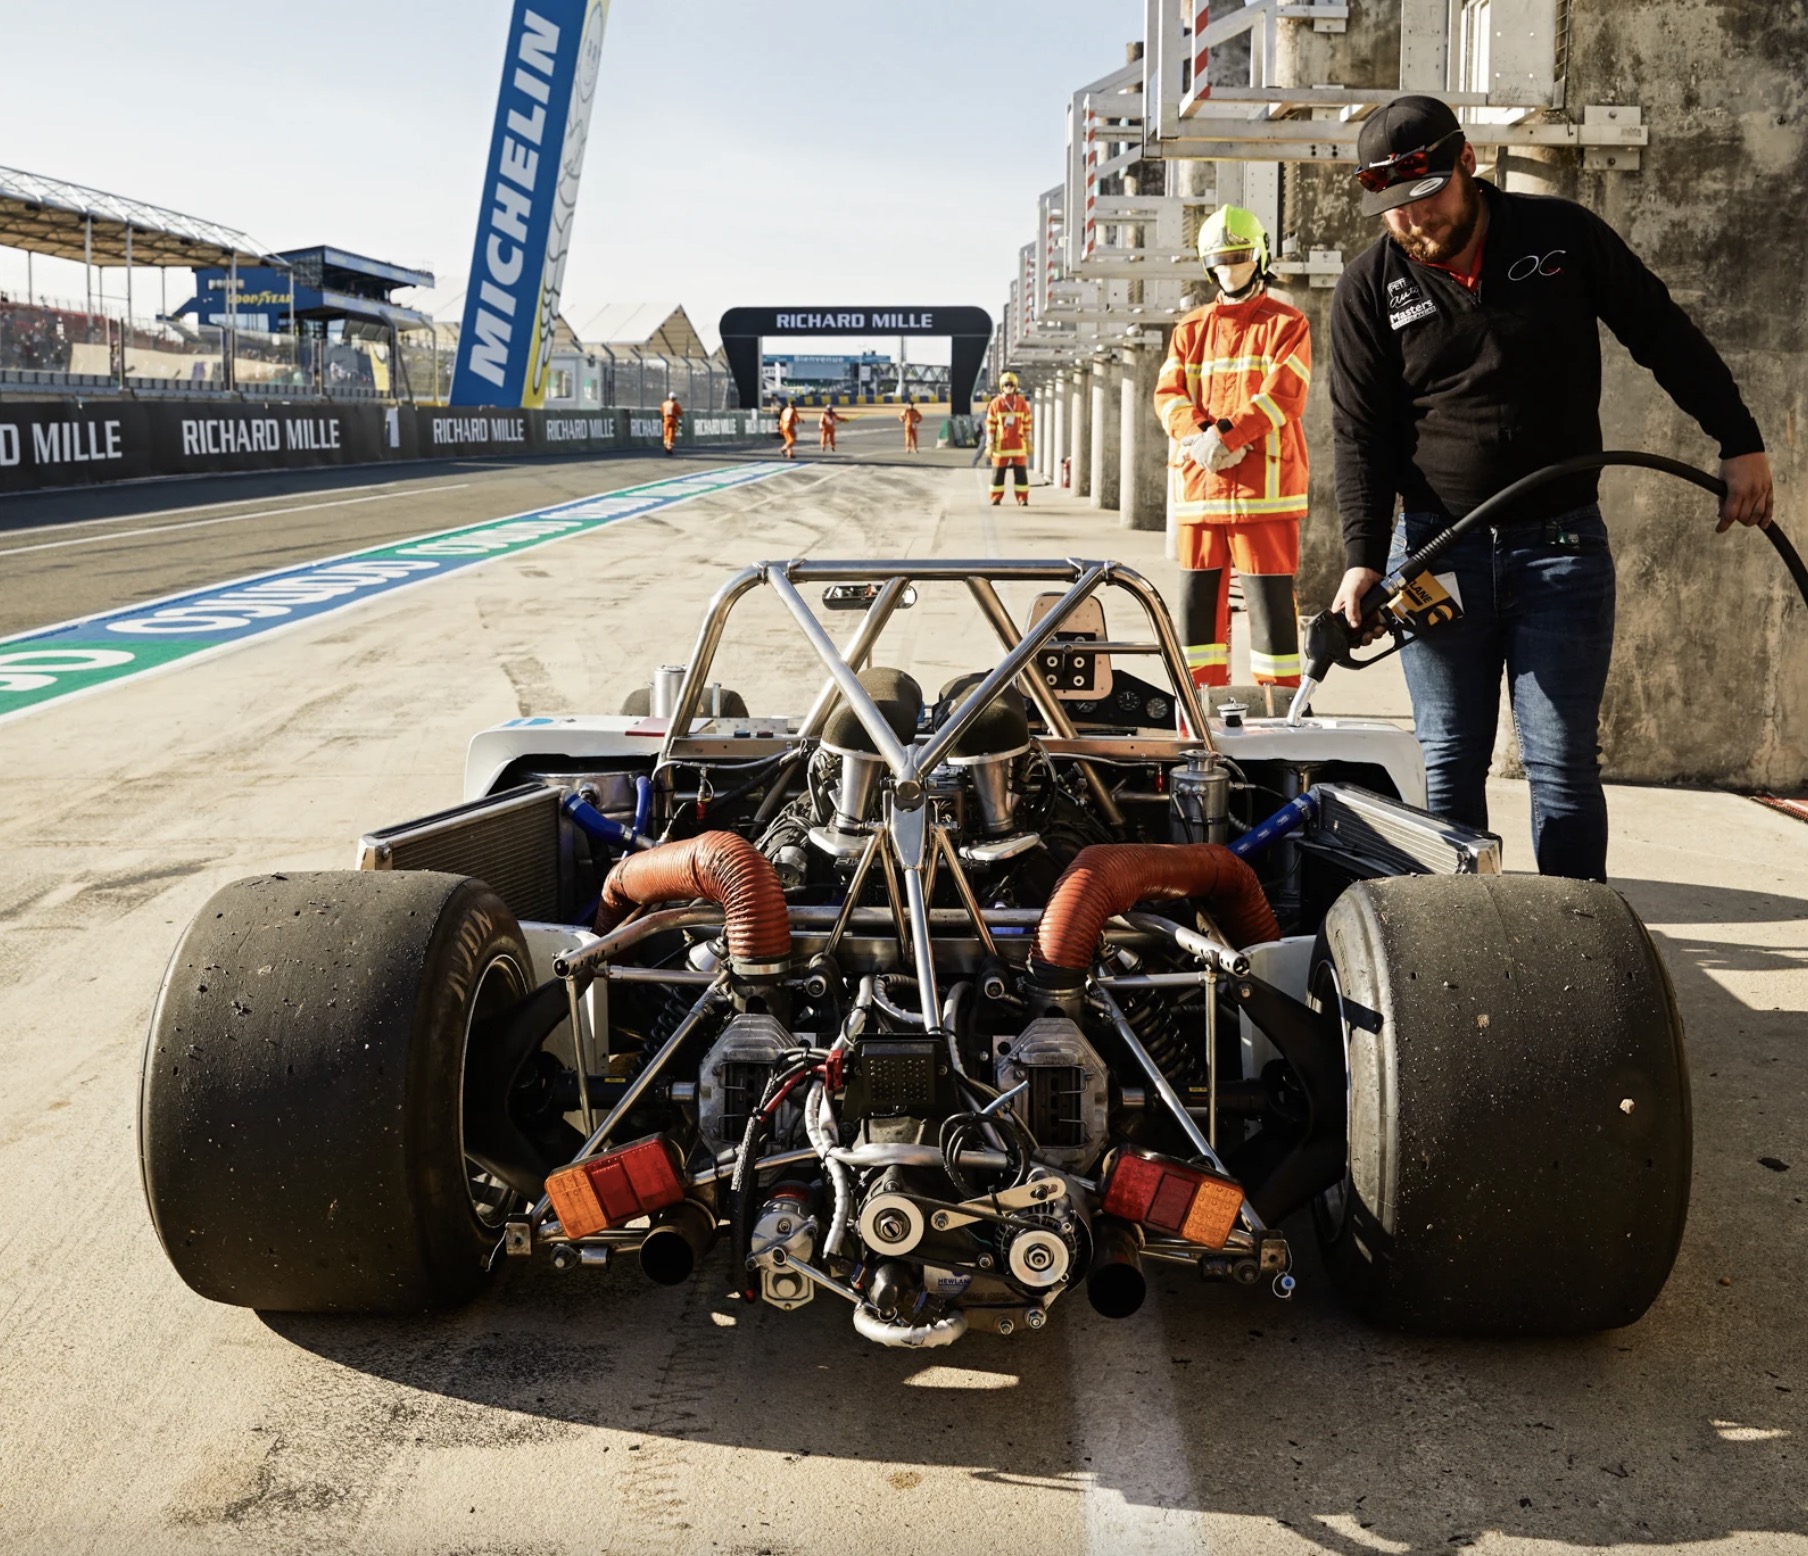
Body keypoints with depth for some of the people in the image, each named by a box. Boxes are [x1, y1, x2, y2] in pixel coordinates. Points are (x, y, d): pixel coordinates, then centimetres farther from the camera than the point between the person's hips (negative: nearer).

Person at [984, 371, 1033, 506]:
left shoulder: (1022, 403, 4)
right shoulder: (995, 403, 0)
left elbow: (1027, 423, 8)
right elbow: (990, 424, 0)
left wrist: (1028, 442, 7)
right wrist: (990, 444, -3)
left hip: (1018, 443, 1)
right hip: (1001, 444, -1)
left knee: (1021, 473, 1)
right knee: (998, 473, 3)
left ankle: (1023, 499, 5)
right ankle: (996, 499, 10)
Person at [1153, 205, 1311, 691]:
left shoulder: (1287, 324, 5)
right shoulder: (1191, 329, 18)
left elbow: (1283, 395, -8)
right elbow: (1169, 394, 7)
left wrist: (1226, 435, -19)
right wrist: (1199, 436, -13)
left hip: (1263, 486, -5)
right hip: (1198, 484, 5)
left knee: (1270, 601, -6)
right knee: (1197, 599, 7)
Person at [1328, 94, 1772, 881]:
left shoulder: (1563, 234, -1)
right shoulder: (1368, 289, -1)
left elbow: (1665, 338, 7)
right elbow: (1361, 435, -4)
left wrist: (1740, 443, 3)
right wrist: (1364, 559, -15)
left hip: (1561, 543, 0)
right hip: (1435, 547, 1)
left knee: (1564, 763, -1)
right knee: (1448, 763, 5)